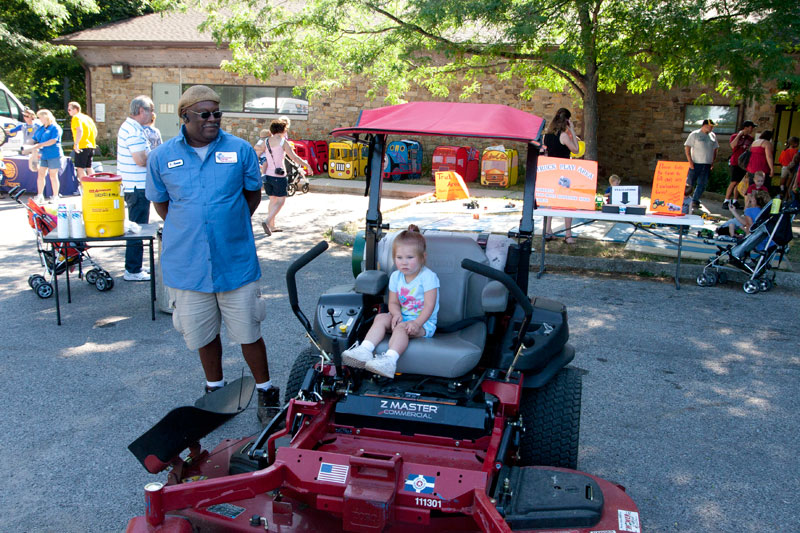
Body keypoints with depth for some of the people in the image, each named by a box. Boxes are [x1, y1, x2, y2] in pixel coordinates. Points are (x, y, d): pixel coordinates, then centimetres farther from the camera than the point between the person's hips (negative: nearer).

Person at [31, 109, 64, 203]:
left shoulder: (55, 128, -5)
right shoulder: (40, 129, 17)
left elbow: (53, 141, -16)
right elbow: (35, 140, 21)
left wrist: (40, 145, -16)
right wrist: (35, 150, 4)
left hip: (53, 155, -6)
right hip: (43, 155, 7)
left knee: (53, 175, -1)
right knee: (40, 174, 0)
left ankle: (55, 196, 8)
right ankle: (39, 196, 3)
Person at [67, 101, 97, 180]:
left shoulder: (76, 117, -9)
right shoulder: (87, 117, 16)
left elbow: (80, 130, -24)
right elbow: (95, 131, 19)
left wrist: (76, 143, -25)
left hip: (82, 147, -8)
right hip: (91, 146, 8)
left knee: (80, 168, -4)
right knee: (89, 168, 15)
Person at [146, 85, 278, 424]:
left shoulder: (240, 150, -2)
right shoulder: (162, 157, 1)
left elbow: (253, 193, 9)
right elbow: (161, 203, 13)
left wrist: (230, 226, 7)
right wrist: (188, 231, 8)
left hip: (236, 263, -1)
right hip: (187, 266, 2)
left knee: (248, 333, 6)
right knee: (203, 334, 16)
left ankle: (266, 392, 24)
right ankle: (214, 388, 37)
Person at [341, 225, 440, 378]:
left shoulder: (428, 276, -12)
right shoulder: (396, 276, 7)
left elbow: (429, 306, -18)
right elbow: (393, 302, 7)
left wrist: (417, 323, -31)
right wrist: (397, 314, -17)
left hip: (424, 322, -6)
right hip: (402, 317, 6)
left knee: (401, 327, -34)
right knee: (381, 318, -20)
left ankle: (390, 360, -54)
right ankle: (365, 351, -34)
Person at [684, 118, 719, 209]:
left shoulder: (713, 136, 13)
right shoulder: (694, 134, -2)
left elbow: (715, 149, 19)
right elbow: (687, 147, -6)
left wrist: (713, 161, 9)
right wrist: (690, 161, -13)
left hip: (707, 165, 5)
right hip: (696, 163, -5)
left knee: (702, 184, 1)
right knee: (690, 182, -1)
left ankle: (695, 201, 7)